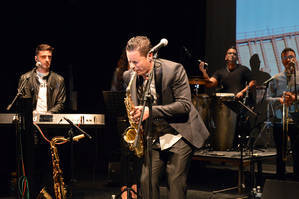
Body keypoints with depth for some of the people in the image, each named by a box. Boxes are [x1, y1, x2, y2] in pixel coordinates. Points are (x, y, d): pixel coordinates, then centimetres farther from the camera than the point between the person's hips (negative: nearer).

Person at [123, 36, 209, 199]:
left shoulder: (174, 70, -15)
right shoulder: (129, 76, 1)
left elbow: (184, 105, -18)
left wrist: (151, 111, -26)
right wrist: (135, 114, -3)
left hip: (179, 136, -4)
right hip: (153, 139, 5)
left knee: (176, 184, -5)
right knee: (146, 182, -1)